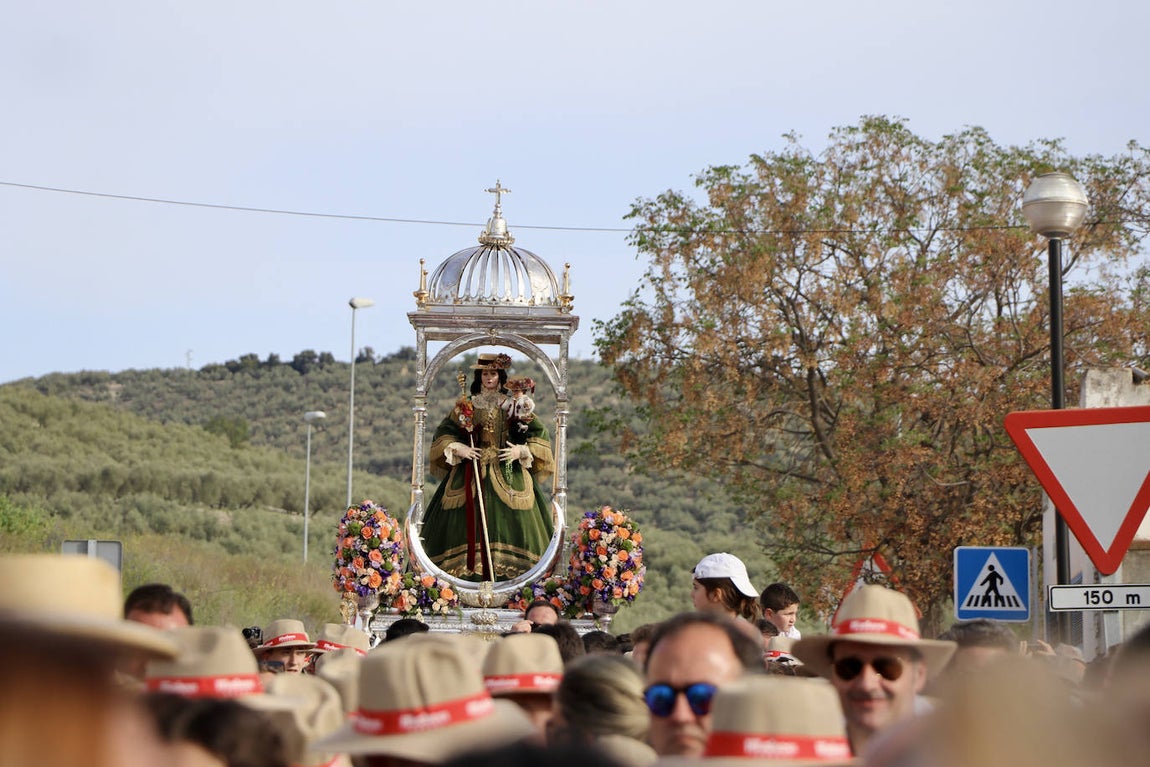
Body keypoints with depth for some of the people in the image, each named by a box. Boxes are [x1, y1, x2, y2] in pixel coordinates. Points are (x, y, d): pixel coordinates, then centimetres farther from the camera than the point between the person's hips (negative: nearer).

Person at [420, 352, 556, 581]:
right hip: (471, 474, 1)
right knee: (470, 523, -8)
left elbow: (539, 435, 7)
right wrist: (457, 449, -7)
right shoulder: (467, 405, 9)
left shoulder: (515, 405, 6)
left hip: (508, 475, -1)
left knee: (507, 525, -10)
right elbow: (444, 434, 10)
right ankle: (470, 573, -7)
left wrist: (521, 451, -9)